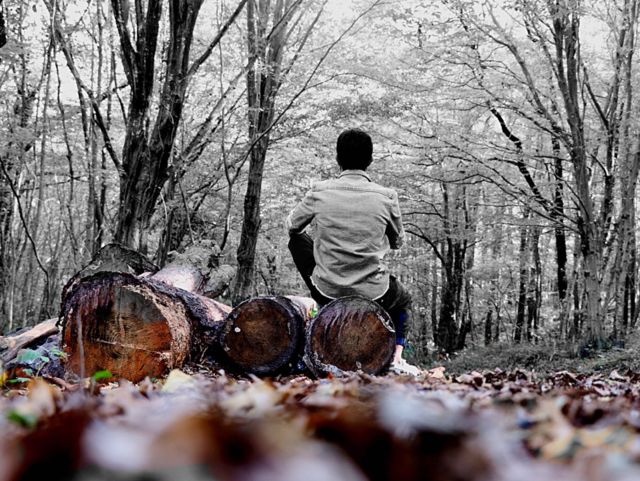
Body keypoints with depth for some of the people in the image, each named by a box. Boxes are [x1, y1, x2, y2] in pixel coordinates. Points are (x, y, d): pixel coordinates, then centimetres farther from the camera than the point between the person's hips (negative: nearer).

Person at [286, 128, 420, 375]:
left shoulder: (319, 192, -8)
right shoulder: (387, 197, -10)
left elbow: (292, 225, 10)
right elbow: (398, 242, 7)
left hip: (327, 293, 0)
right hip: (373, 295, 0)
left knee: (297, 238, 26)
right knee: (403, 300, 36)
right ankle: (396, 358, 15)